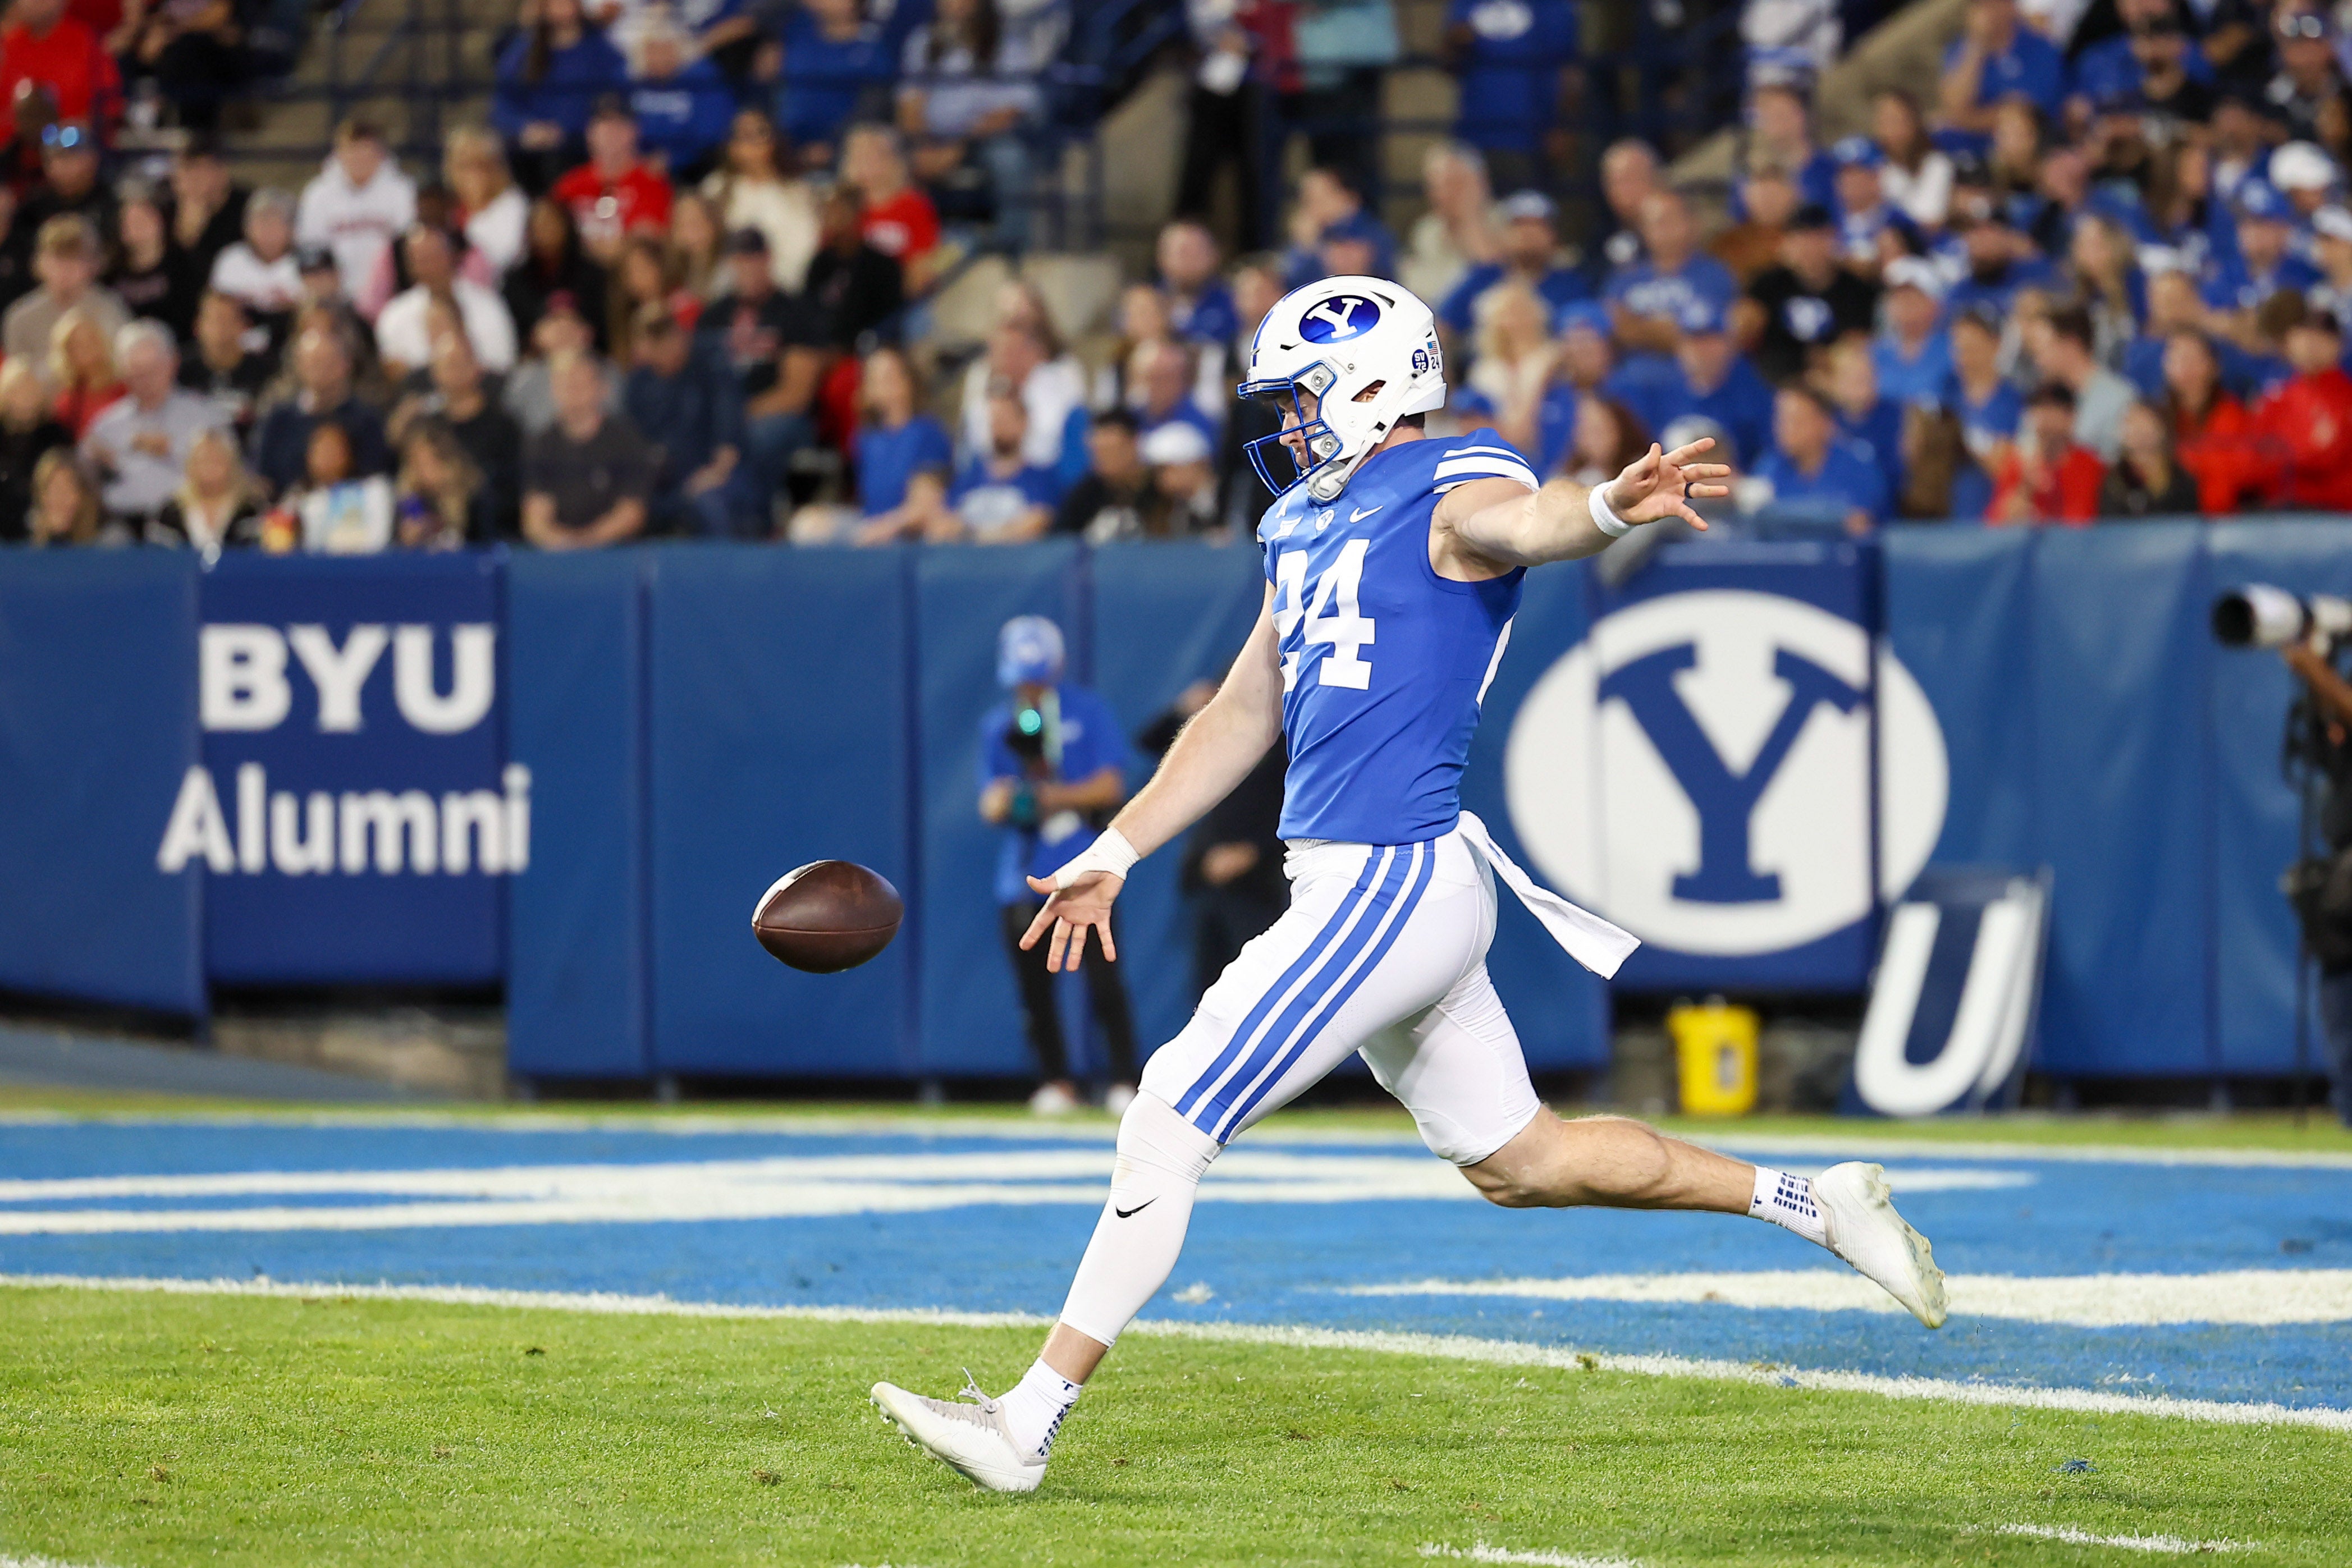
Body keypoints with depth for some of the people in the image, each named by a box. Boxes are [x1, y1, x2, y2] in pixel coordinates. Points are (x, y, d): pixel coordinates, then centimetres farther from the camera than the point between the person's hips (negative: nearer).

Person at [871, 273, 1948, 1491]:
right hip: (1357, 885, 10)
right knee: (1519, 1163, 18)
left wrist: (1613, 506, -58)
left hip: (1395, 883, -10)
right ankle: (1811, 1205, 28)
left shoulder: (1448, 496, -10)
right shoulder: (1307, 523, 18)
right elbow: (1243, 718, 26)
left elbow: (1525, 523, -34)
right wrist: (1112, 855, 25)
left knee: (1170, 1120, -10)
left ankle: (1030, 1422, -7)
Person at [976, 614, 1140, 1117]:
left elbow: (1110, 787, -6)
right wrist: (1001, 802, -15)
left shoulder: (1089, 713, 1)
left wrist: (1051, 796, -17)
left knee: (1102, 977, -9)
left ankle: (1124, 1081, -3)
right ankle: (1055, 1081, 14)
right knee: (1032, 980, 2)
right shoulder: (998, 725, 11)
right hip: (1023, 875, 4)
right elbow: (991, 805, 8)